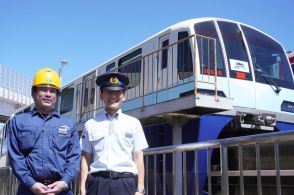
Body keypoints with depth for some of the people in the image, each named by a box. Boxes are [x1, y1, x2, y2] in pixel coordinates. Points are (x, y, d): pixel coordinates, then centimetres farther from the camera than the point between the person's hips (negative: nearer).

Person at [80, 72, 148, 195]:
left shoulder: (133, 123, 7)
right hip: (97, 183, 1)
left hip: (125, 183, 0)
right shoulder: (91, 124, 8)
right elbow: (86, 158, 8)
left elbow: (138, 158, 5)